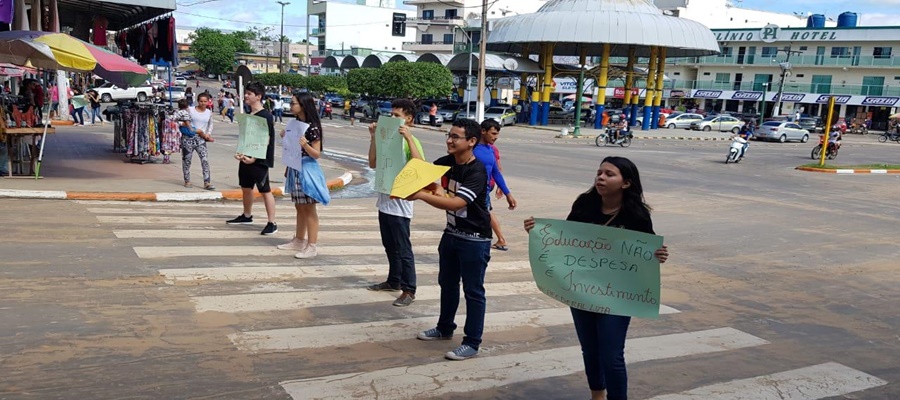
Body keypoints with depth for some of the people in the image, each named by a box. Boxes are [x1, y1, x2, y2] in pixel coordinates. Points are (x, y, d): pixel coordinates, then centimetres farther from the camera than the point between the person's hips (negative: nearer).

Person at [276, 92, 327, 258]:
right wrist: (285, 137, 6)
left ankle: (312, 246, 1)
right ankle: (299, 241, 26)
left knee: (309, 209, -4)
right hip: (295, 168, 8)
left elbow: (317, 154, -17)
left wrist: (306, 145, -32)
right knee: (299, 207, 16)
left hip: (307, 169, -8)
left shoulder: (313, 127, -15)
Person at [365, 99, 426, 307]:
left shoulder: (410, 141, -13)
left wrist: (409, 138, -33)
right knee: (389, 246, 18)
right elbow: (373, 164, 11)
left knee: (403, 249, -2)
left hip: (400, 204, -8)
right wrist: (374, 138, 4)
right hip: (384, 201, 8)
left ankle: (409, 290, 6)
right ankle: (393, 281, 31)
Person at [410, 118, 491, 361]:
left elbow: (455, 203, -35)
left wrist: (420, 195, -39)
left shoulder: (477, 172, -24)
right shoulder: (448, 162, 0)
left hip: (474, 240, -8)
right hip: (451, 234, 9)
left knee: (473, 291, 1)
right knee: (447, 283, 21)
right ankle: (445, 328, 39)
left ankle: (472, 343, 10)